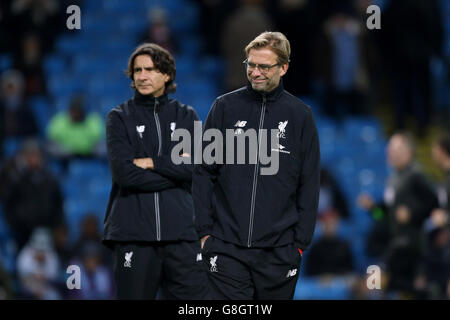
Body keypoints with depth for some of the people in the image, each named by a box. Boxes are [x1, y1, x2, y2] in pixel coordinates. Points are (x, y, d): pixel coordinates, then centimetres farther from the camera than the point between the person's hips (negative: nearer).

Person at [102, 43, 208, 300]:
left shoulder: (186, 116, 14)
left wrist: (151, 162, -7)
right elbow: (124, 173, -7)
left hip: (180, 229, 1)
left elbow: (196, 168, -2)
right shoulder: (120, 118, 8)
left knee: (194, 293, -6)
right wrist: (174, 170, -5)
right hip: (133, 229, -1)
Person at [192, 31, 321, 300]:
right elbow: (203, 173, 7)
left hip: (279, 251, 0)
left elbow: (310, 185, 7)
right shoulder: (225, 107, 5)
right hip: (226, 247, 0)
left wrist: (302, 241, 1)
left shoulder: (300, 115, 5)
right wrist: (204, 229, 0)